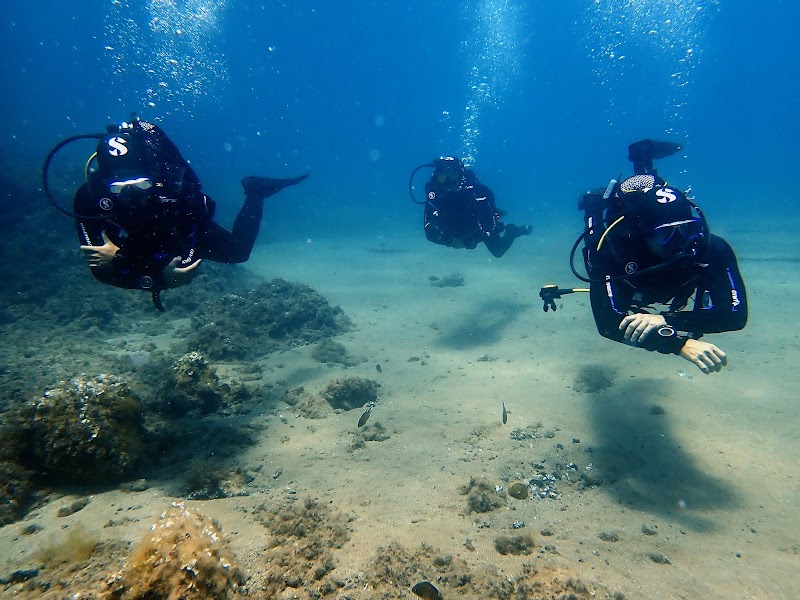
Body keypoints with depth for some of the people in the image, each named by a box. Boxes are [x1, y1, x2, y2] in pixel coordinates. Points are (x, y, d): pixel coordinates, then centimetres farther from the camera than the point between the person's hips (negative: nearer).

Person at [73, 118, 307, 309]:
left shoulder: (174, 188, -43)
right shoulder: (89, 198, -37)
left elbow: (188, 263, -42)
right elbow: (101, 270, -38)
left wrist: (120, 258, -49)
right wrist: (158, 277, -55)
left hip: (185, 231, -3)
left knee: (238, 252, 17)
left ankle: (255, 192, 33)